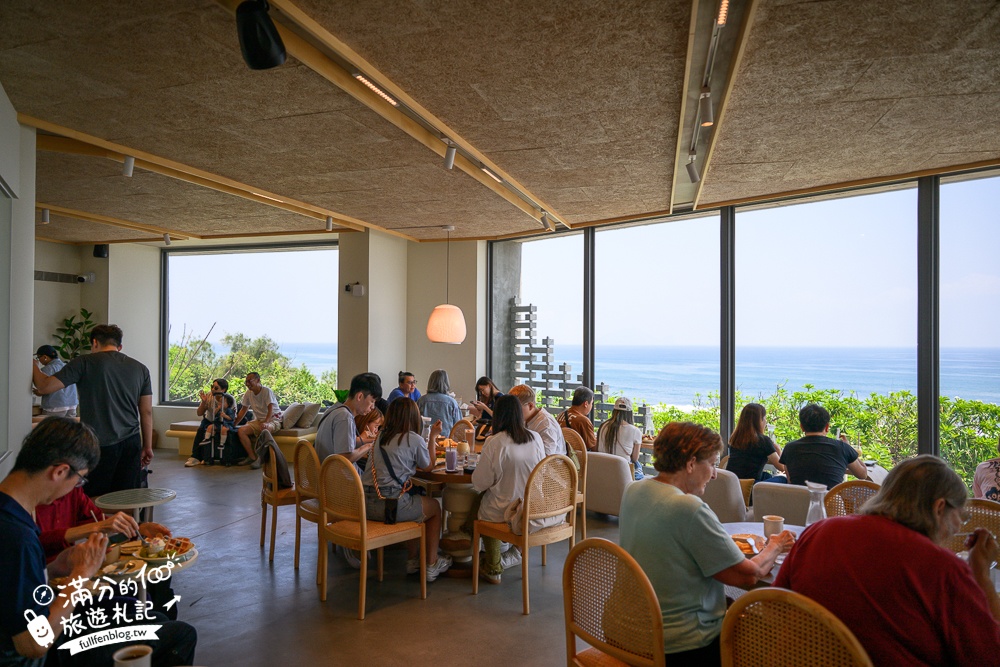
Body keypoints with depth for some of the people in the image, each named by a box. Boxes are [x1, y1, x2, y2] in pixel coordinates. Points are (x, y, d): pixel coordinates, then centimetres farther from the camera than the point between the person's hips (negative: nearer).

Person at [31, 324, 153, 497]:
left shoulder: (85, 362, -2)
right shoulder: (140, 369, 8)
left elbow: (44, 387, -4)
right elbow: (147, 412, 9)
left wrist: (31, 364, 15)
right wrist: (147, 447, 14)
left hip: (99, 445, -3)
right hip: (131, 444, 4)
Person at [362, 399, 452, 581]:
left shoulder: (381, 436, 14)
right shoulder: (414, 439, -7)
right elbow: (429, 466, 11)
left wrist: (431, 440, 32)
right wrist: (433, 437, 18)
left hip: (365, 503, 7)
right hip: (389, 504, -7)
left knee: (413, 502, 33)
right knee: (435, 507, 19)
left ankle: (414, 560, 38)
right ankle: (431, 565, 26)